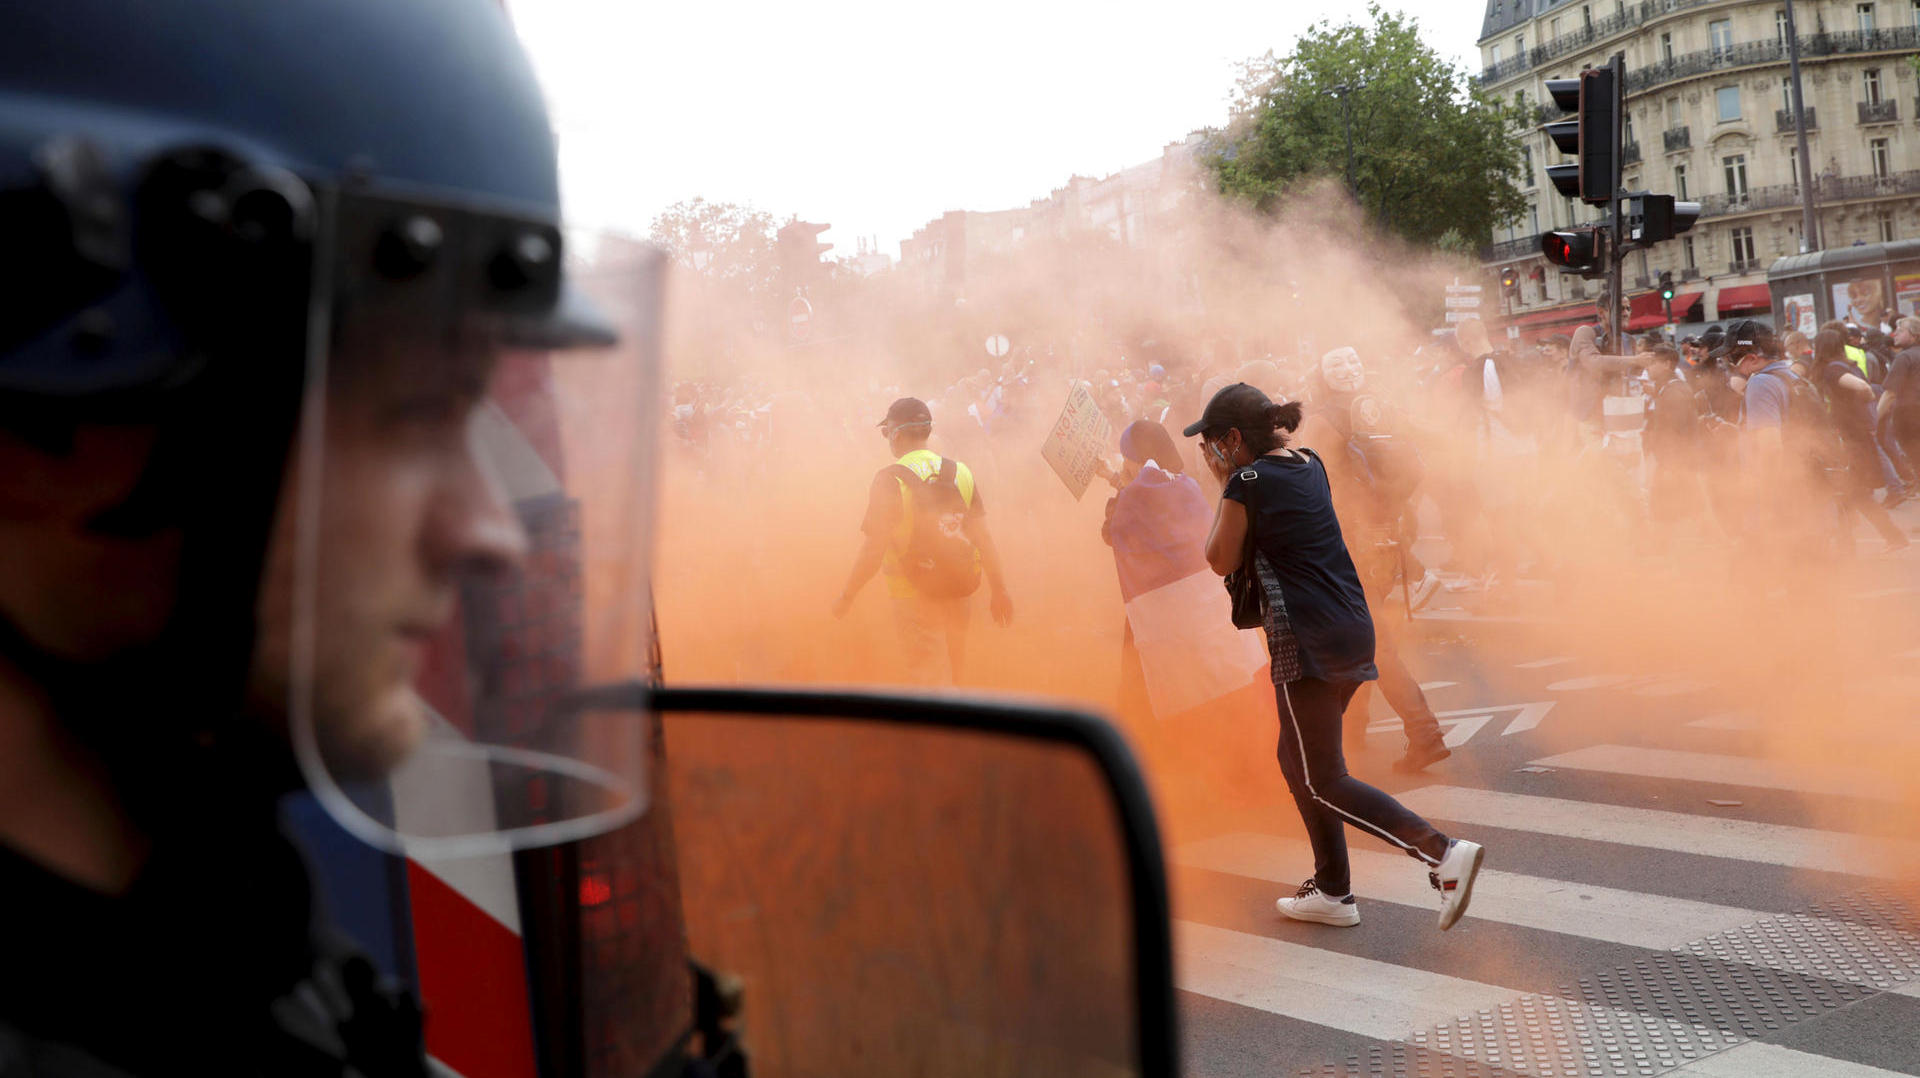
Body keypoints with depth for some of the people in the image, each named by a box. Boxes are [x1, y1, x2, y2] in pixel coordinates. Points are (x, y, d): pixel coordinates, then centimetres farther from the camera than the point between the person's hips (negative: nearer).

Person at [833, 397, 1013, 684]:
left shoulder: (890, 481, -14)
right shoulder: (960, 473, -1)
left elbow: (873, 551, -16)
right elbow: (983, 538, -1)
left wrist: (846, 596, -5)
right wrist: (999, 589, 7)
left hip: (916, 598, -5)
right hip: (959, 594, 5)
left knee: (930, 681, 3)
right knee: (954, 676, 21)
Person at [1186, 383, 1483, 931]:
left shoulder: (1247, 482, -10)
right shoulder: (1311, 465, 13)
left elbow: (1221, 560, 1)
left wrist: (1224, 484, 5)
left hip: (1307, 639, -9)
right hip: (1353, 629, 9)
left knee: (1323, 781, -4)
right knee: (1298, 759, 20)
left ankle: (1444, 853, -18)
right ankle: (1332, 890, 23)